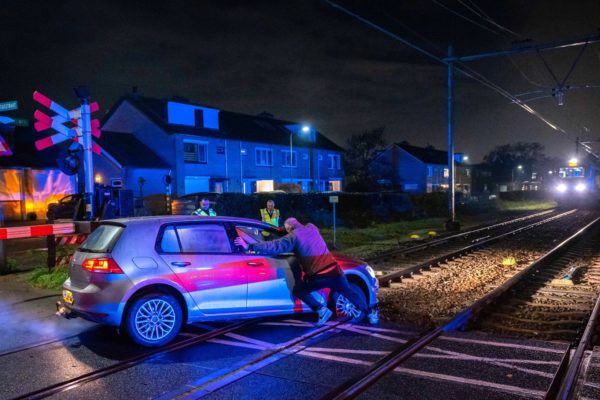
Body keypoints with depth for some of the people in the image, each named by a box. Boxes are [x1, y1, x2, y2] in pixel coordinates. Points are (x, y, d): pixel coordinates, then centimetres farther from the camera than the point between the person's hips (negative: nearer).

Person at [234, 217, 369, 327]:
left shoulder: (293, 236, -1)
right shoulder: (312, 228, 16)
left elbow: (274, 246, -7)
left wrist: (249, 247, -3)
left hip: (318, 276, -5)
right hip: (334, 270, 6)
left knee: (298, 291, 17)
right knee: (349, 292, 26)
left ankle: (321, 310, 5)